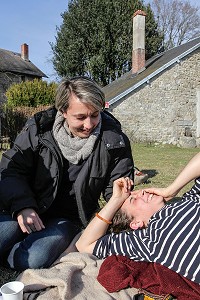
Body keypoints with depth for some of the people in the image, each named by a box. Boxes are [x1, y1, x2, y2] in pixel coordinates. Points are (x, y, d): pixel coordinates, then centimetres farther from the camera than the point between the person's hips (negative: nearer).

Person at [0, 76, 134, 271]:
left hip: (67, 217, 0)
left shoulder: (114, 140, -10)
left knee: (33, 259, -25)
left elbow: (115, 190, 0)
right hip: (27, 209, 1)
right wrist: (22, 206, -19)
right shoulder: (39, 127, -8)